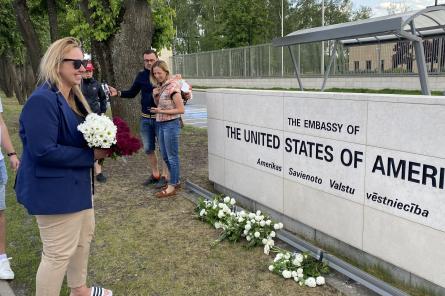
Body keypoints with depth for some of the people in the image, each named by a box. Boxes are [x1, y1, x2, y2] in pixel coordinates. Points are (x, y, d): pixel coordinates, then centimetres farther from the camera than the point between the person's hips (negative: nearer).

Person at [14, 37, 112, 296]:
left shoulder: (73, 96, 7)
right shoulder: (42, 100, -23)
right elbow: (44, 151, -28)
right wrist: (91, 155, -22)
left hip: (76, 183, 11)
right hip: (54, 189, -11)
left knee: (84, 235, 24)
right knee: (59, 252, 1)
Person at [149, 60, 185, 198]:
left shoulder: (172, 87, -14)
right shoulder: (160, 86, 9)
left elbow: (181, 109, -16)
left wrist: (161, 111, -21)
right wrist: (155, 96, -1)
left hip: (171, 124, -9)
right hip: (161, 124, 9)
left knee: (172, 156, 2)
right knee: (165, 156, 17)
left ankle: (172, 187, 11)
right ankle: (175, 180, 32)